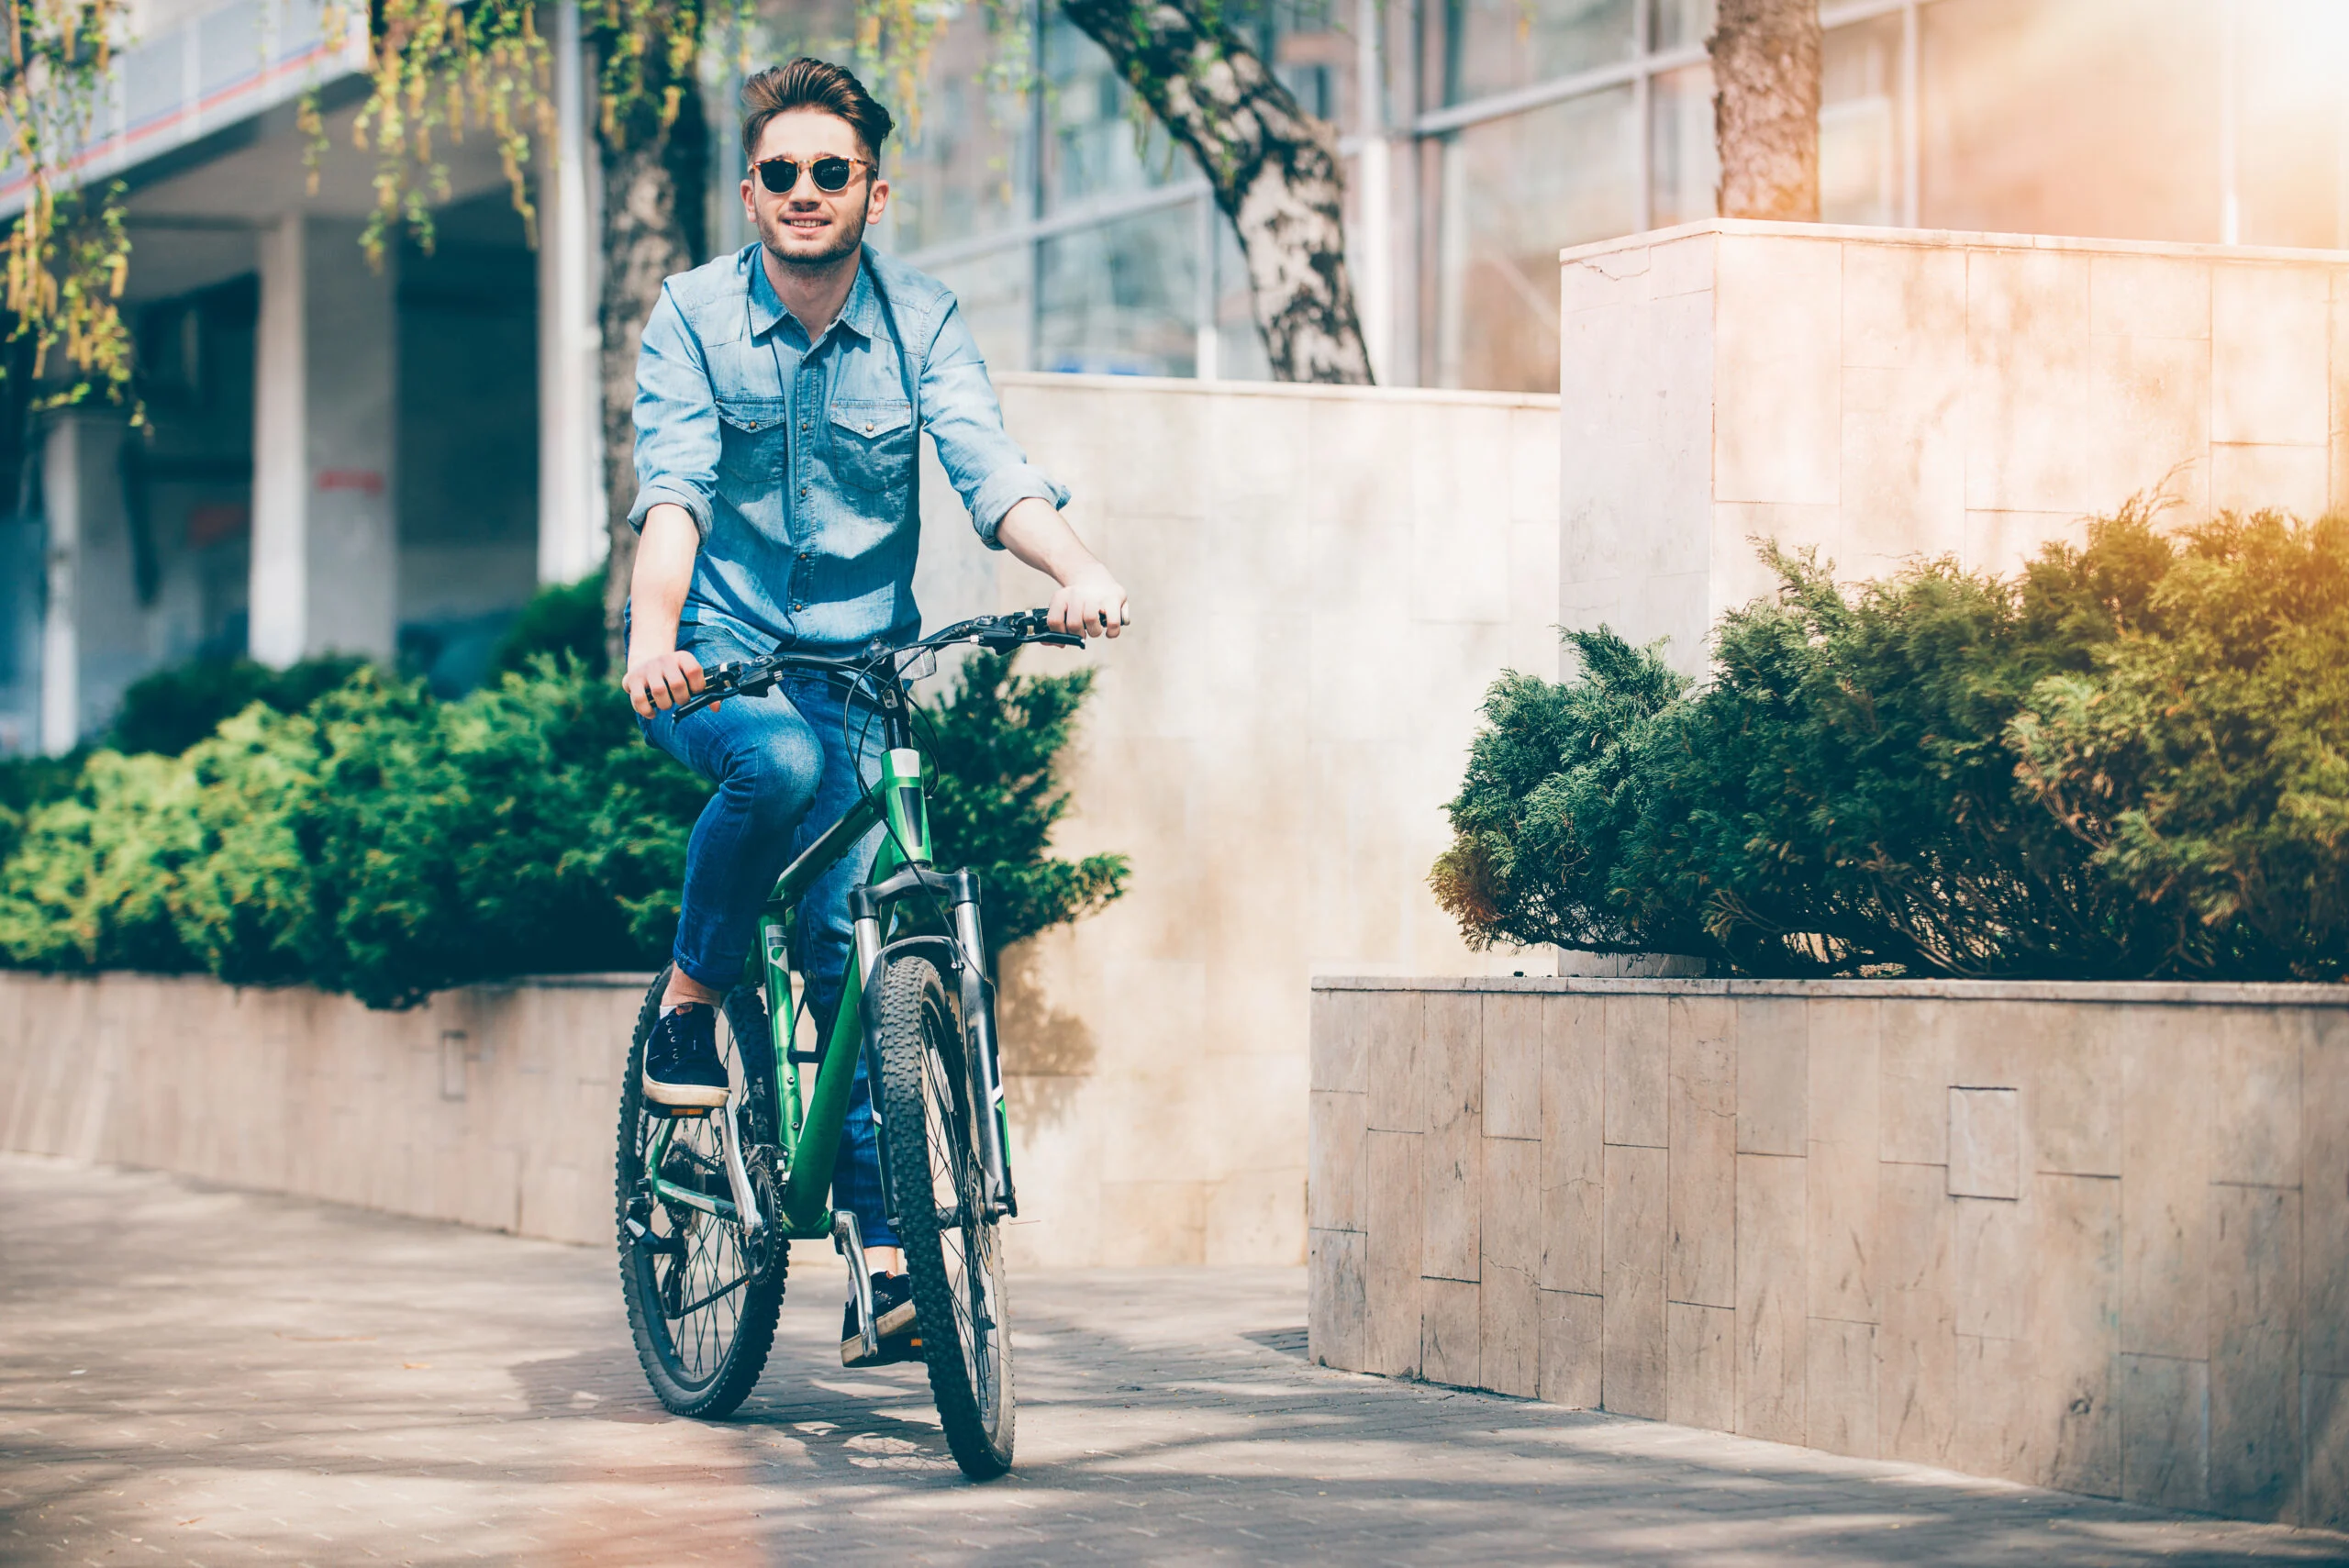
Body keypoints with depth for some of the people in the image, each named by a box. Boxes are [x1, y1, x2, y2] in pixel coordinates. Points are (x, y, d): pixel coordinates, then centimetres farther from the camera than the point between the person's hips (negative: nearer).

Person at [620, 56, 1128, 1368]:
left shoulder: (922, 321, -1)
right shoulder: (695, 315, -4)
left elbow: (991, 468, -16)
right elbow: (674, 488, -18)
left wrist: (1077, 567, -38)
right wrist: (653, 632, -37)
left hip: (861, 670, 2)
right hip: (715, 663, -2)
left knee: (854, 935, -13)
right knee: (780, 761, -36)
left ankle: (886, 1254, -7)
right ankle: (695, 994, -10)